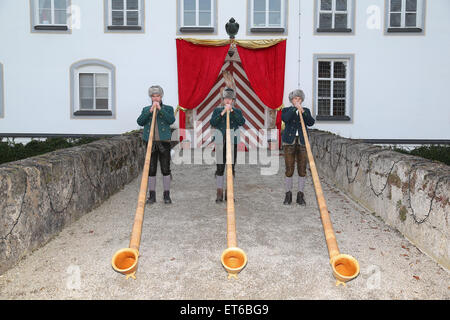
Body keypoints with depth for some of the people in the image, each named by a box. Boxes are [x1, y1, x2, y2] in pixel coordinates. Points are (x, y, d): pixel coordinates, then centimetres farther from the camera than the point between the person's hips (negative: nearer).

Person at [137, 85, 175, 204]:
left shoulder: (168, 108, 8)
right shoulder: (146, 109, 13)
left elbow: (171, 120, -12)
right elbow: (140, 122, -4)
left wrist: (160, 109, -16)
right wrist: (150, 111, -13)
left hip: (164, 142, -1)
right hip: (150, 142, 2)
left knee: (165, 169, 0)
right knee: (151, 169, 3)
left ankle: (167, 195, 9)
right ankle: (152, 195, 12)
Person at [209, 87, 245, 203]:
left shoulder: (237, 111, 9)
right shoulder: (217, 110, 8)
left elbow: (242, 122, -10)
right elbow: (212, 123, -7)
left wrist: (232, 111, -15)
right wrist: (222, 113, -16)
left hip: (232, 143, 1)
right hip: (220, 143, -1)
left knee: (231, 168, 2)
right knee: (220, 168, -1)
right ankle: (219, 194, 4)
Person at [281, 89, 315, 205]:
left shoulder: (306, 111, 14)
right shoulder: (286, 110, 8)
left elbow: (311, 122, -4)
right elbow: (285, 118, -15)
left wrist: (303, 112, -16)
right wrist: (294, 108, -18)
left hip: (302, 142, 2)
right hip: (289, 142, -2)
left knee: (302, 170, 2)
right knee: (289, 170, -3)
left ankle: (300, 195, 11)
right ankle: (288, 195, 8)